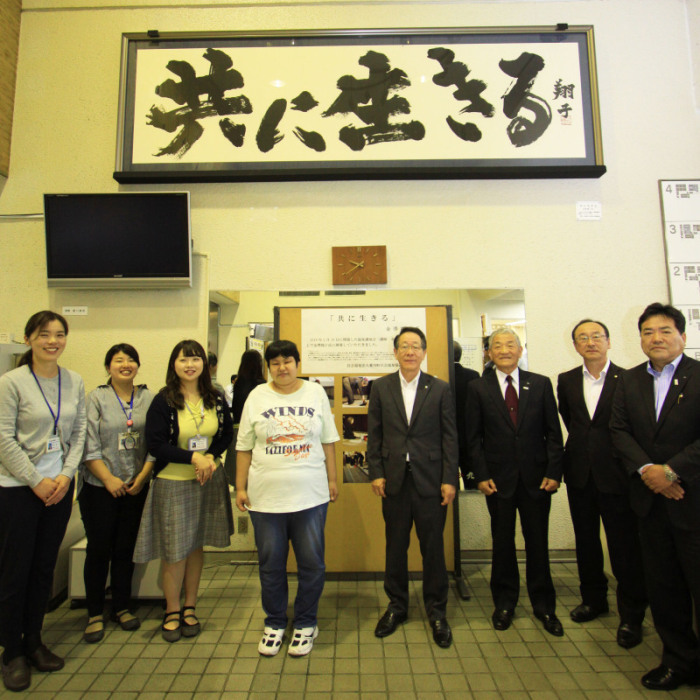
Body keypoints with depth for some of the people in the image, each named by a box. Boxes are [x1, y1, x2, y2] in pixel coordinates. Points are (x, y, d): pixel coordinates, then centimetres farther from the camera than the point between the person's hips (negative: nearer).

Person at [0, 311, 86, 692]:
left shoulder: (75, 382, 3)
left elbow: (79, 433, 5)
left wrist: (65, 475, -5)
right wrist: (37, 481, -12)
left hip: (59, 487, 4)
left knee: (44, 568, 14)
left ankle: (33, 641, 31)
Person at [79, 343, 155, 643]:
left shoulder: (148, 398, 2)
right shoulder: (96, 398, -3)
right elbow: (89, 444, -7)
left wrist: (143, 476, -7)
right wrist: (108, 478, -11)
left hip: (136, 487, 2)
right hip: (100, 487, -2)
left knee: (126, 549, 12)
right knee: (99, 549, 7)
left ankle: (122, 607, 28)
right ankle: (95, 614, 23)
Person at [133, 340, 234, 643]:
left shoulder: (216, 399, 0)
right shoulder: (163, 401, -10)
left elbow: (226, 434, 5)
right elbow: (154, 445, -12)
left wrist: (210, 456, -13)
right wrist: (194, 458, -20)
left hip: (207, 481, 3)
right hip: (172, 483, -3)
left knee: (196, 546, 14)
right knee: (174, 549, 6)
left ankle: (189, 608, 32)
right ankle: (172, 611, 28)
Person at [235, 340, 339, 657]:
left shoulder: (315, 393, 3)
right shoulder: (257, 397, 3)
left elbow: (328, 441, 7)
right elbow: (244, 447, 5)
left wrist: (332, 479, 5)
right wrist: (240, 488, 3)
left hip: (310, 496, 0)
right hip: (266, 496, 1)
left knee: (312, 562, 9)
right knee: (271, 564, 13)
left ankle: (305, 623, 30)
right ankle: (274, 623, 34)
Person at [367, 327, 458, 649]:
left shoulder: (440, 389, 0)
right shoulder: (381, 387, 3)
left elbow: (450, 437, -1)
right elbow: (374, 434, 4)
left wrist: (450, 479, -5)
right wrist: (376, 473, -2)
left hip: (430, 478, -1)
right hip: (394, 478, 1)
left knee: (433, 546, 9)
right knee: (395, 546, 14)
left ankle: (436, 610, 30)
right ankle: (397, 605, 34)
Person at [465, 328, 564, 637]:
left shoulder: (541, 384, 2)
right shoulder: (478, 388, -1)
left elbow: (553, 433, 2)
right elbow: (474, 437, -1)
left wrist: (554, 472, -4)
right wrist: (481, 475, -7)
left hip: (537, 478, 1)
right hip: (498, 479, -1)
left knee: (538, 542, 12)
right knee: (502, 542, 12)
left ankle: (543, 605, 32)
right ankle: (505, 602, 31)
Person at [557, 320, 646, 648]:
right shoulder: (566, 381, 5)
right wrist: (585, 444, 9)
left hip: (616, 473, -4)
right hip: (580, 473, 4)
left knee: (625, 545, 5)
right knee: (585, 539, 16)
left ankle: (631, 616, 22)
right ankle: (594, 599, 35)